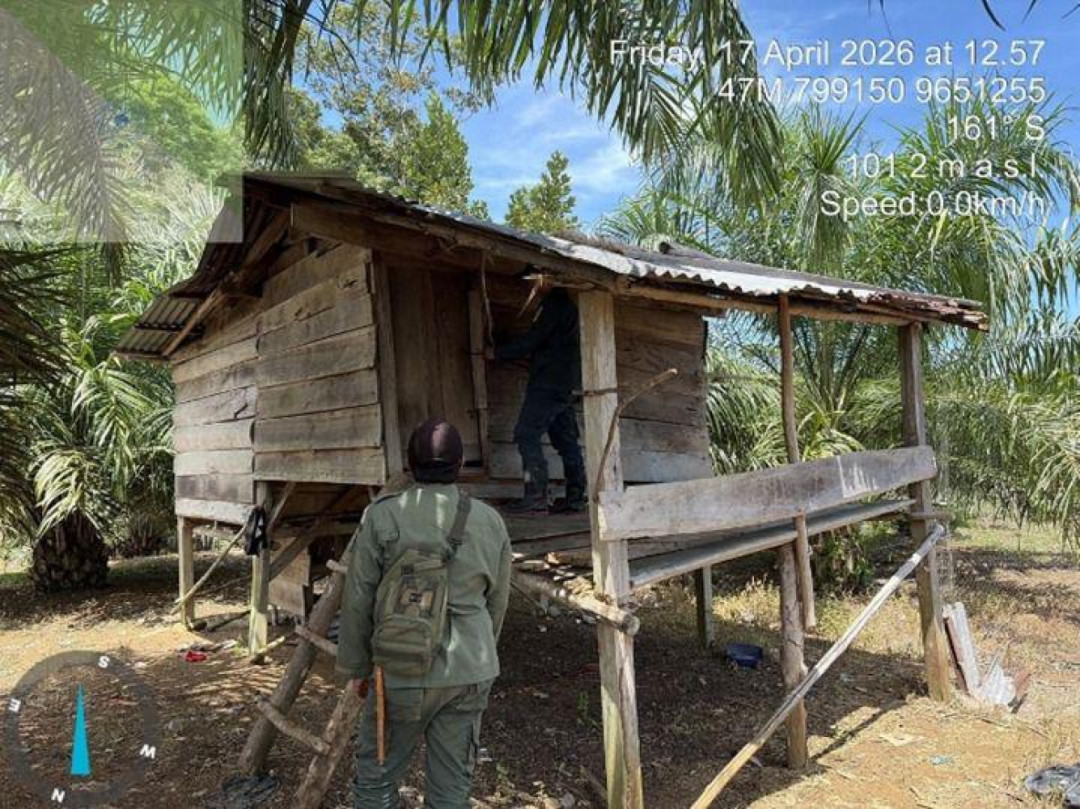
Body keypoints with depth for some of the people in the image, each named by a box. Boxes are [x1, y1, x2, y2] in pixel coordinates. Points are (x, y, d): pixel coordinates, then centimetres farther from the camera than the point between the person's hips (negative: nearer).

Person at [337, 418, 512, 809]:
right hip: (471, 673, 3)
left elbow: (358, 600, -5)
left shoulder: (381, 516, -10)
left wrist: (356, 665, 9)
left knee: (376, 776, 15)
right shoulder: (490, 521, 0)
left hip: (404, 672, -3)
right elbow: (497, 601, 8)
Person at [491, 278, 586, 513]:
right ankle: (575, 496, 9)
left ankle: (536, 495, -11)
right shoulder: (565, 303, 20)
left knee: (527, 434, -9)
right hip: (565, 387, 10)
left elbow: (531, 341, -14)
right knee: (566, 439, 8)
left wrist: (498, 353, -4)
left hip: (549, 383, -10)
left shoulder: (555, 304, -11)